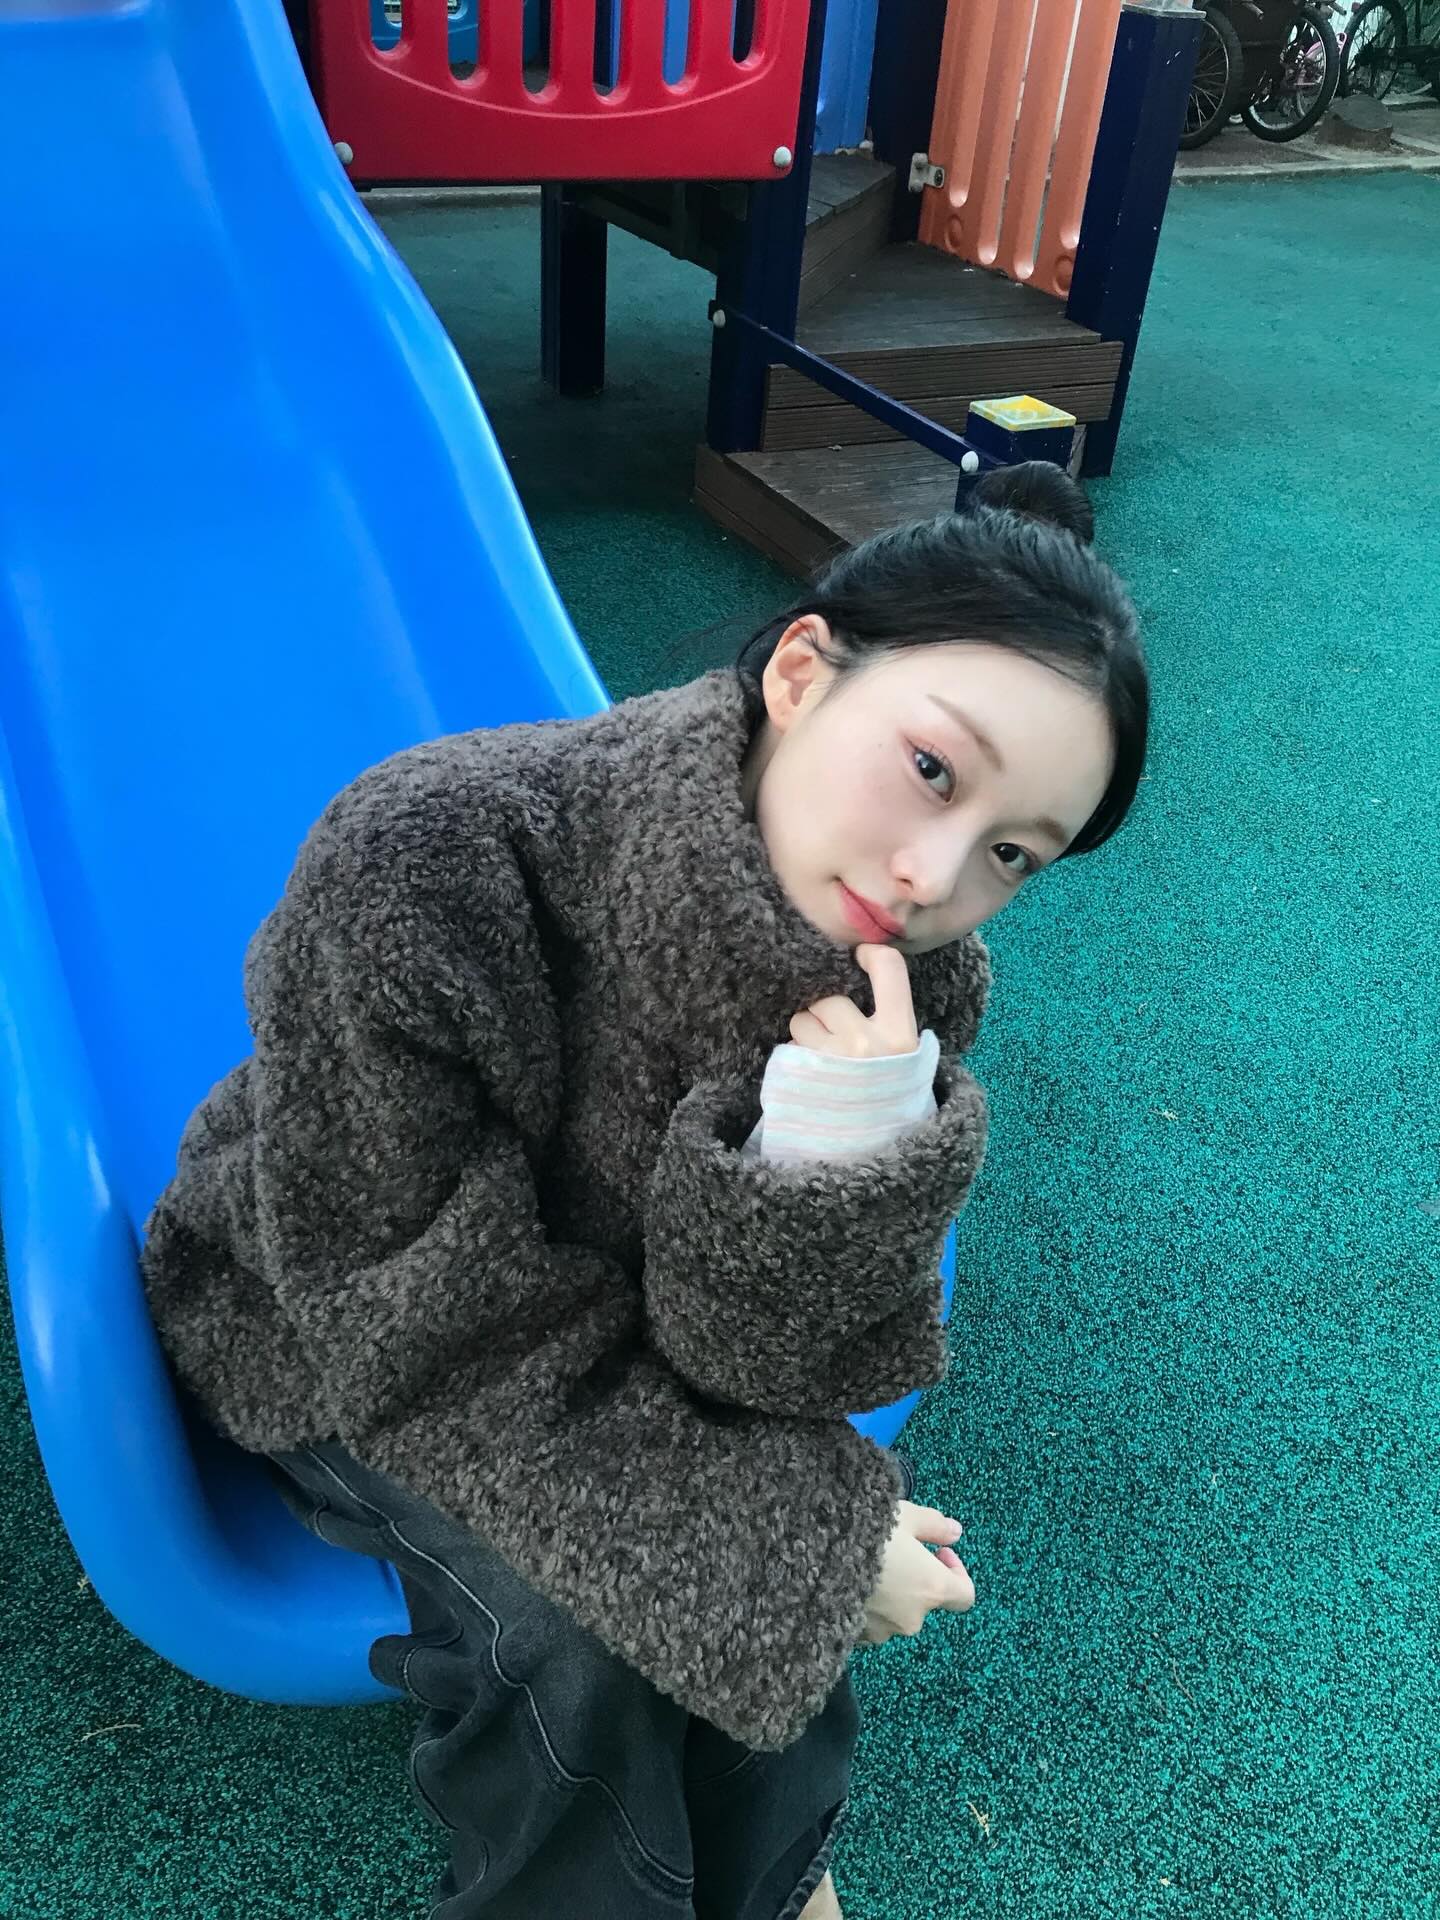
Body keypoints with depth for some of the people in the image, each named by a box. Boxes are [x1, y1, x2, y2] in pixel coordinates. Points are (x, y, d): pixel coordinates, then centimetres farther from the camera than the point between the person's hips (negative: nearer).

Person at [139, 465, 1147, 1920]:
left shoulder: (908, 985, -22)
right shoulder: (419, 870, -38)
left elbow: (757, 1366, -21)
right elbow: (432, 1336, -30)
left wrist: (832, 1168, -43)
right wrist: (799, 1544, -28)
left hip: (597, 1311, 4)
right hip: (323, 1344, -3)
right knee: (588, 1625, -23)